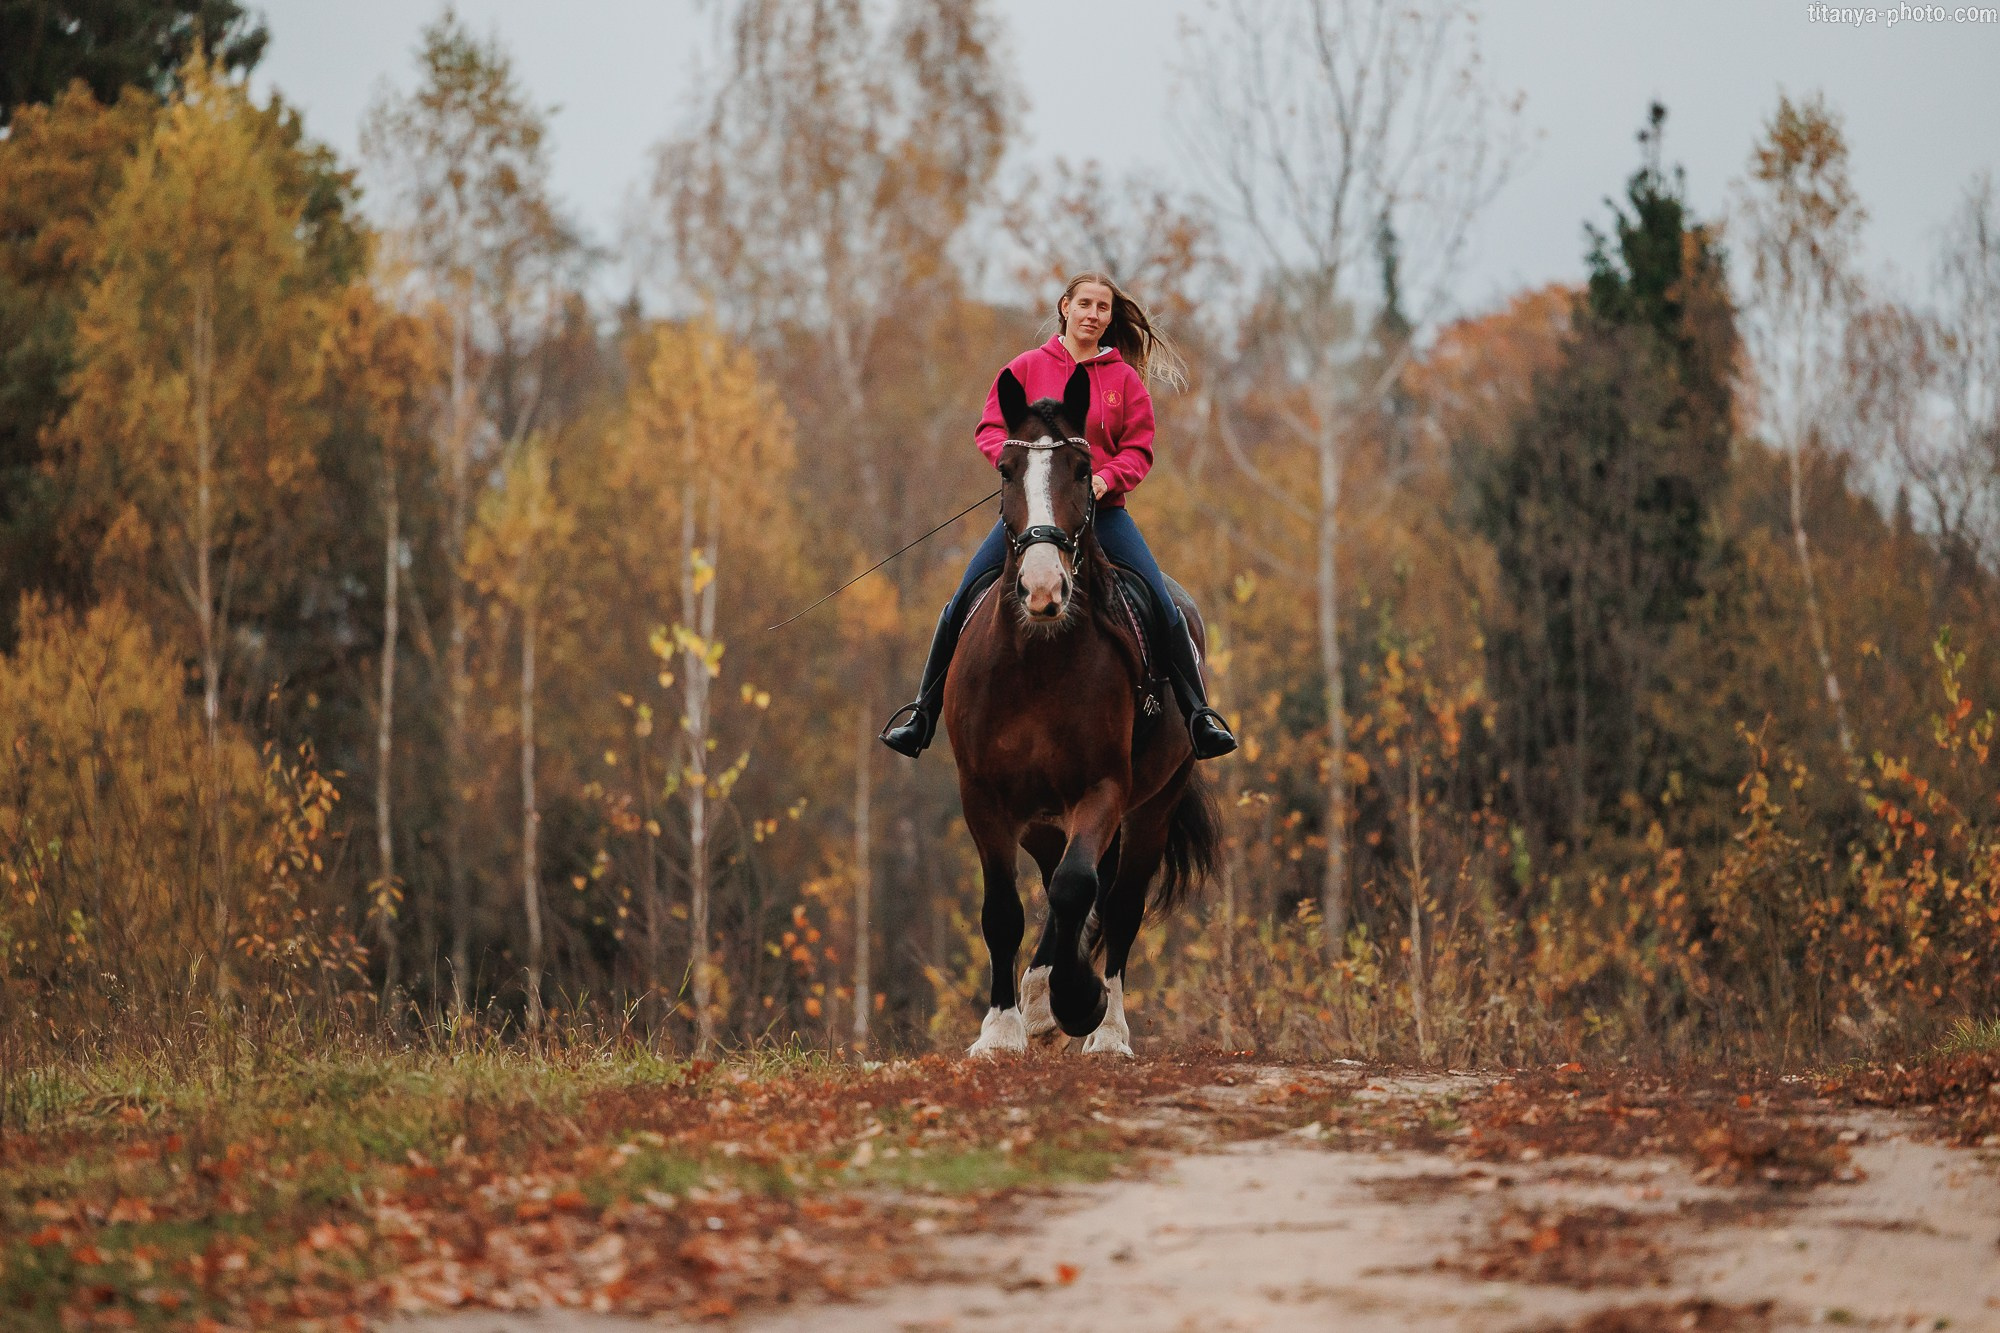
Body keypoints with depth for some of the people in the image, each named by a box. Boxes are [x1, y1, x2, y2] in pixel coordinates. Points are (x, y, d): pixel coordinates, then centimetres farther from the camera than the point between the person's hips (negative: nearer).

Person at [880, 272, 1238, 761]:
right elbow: (990, 429, 3)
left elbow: (1138, 450, 3)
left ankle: (1199, 713, -2)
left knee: (1164, 605, -13)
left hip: (1102, 509, 0)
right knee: (962, 602, -7)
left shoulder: (1125, 379, 6)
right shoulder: (1027, 368, 5)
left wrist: (1106, 478, -17)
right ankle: (923, 711, 5)